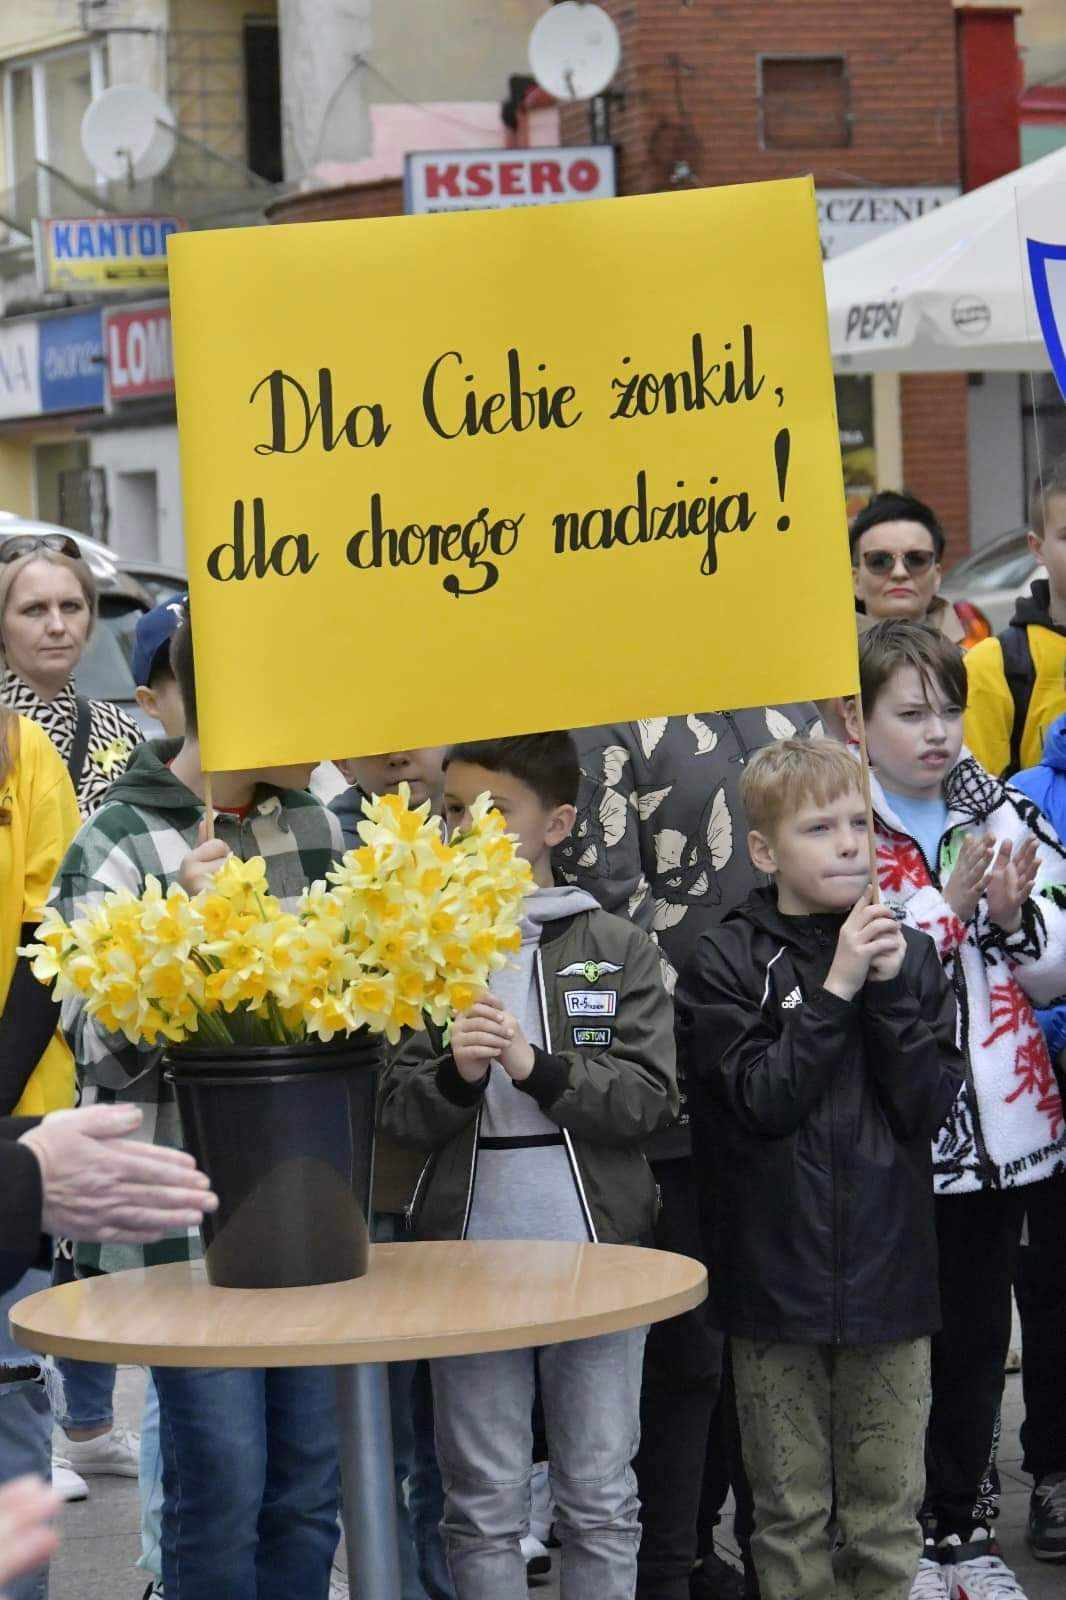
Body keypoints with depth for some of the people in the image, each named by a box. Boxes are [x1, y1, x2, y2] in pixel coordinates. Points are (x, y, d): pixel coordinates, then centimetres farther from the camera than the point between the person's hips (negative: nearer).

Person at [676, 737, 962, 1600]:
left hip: (888, 1267, 2)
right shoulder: (727, 964, -4)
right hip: (776, 1274, -2)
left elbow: (929, 1107, -3)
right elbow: (761, 1102, -14)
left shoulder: (908, 953, 5)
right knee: (791, 1507, 6)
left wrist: (891, 991, -14)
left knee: (888, 1502, 8)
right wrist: (836, 990, -18)